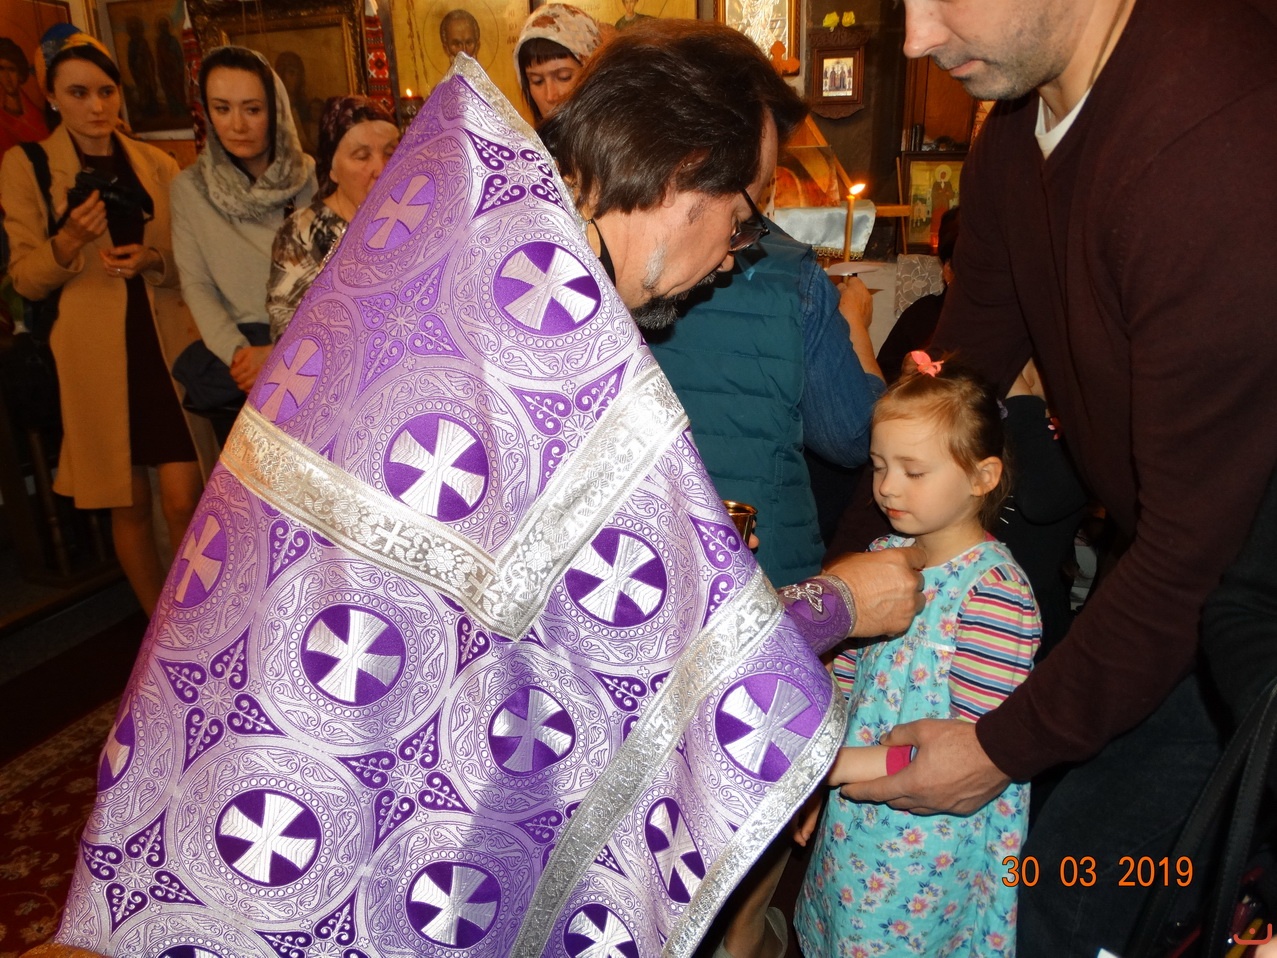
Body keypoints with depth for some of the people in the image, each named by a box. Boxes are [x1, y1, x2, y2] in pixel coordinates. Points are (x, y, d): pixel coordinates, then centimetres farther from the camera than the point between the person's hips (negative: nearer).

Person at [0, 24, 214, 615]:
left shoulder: (157, 164, 8)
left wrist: (151, 261, -10)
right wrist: (68, 241, -20)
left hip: (168, 347, 1)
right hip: (95, 357, -1)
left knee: (184, 500, -4)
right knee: (129, 506, 7)